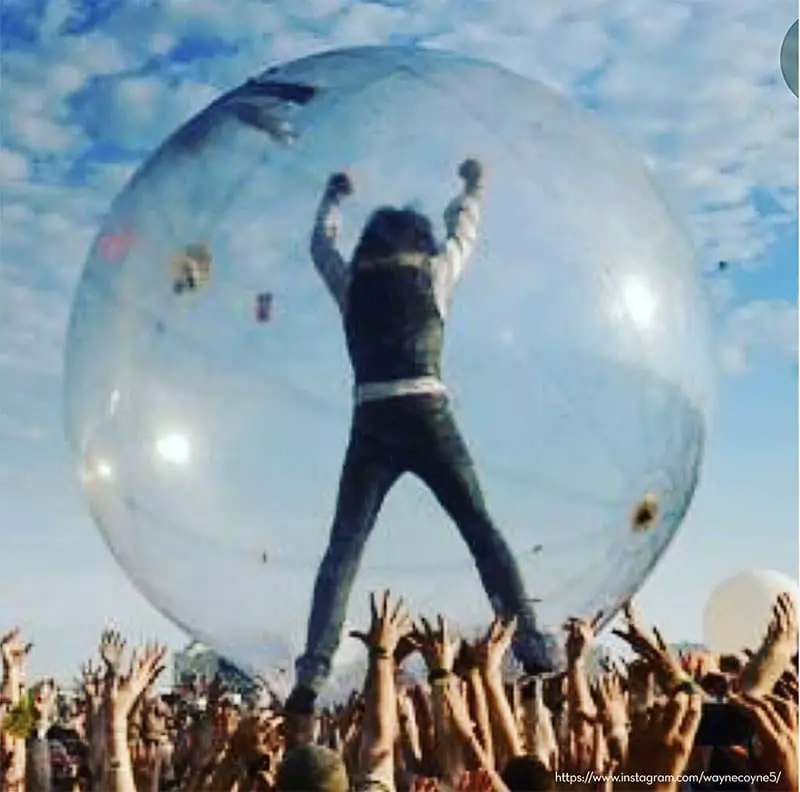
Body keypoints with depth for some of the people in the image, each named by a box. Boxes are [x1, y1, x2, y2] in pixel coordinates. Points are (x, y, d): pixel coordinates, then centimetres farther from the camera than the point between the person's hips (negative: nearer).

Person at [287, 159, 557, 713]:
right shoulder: (435, 272, 13)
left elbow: (321, 243, 37)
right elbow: (464, 229, 33)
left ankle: (313, 674, -10)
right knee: (482, 532, 5)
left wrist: (335, 197, 56)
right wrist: (474, 185, 53)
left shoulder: (353, 282, 16)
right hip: (427, 416, -1)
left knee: (344, 548, 1)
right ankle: (535, 651, -1)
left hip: (373, 423, 1)